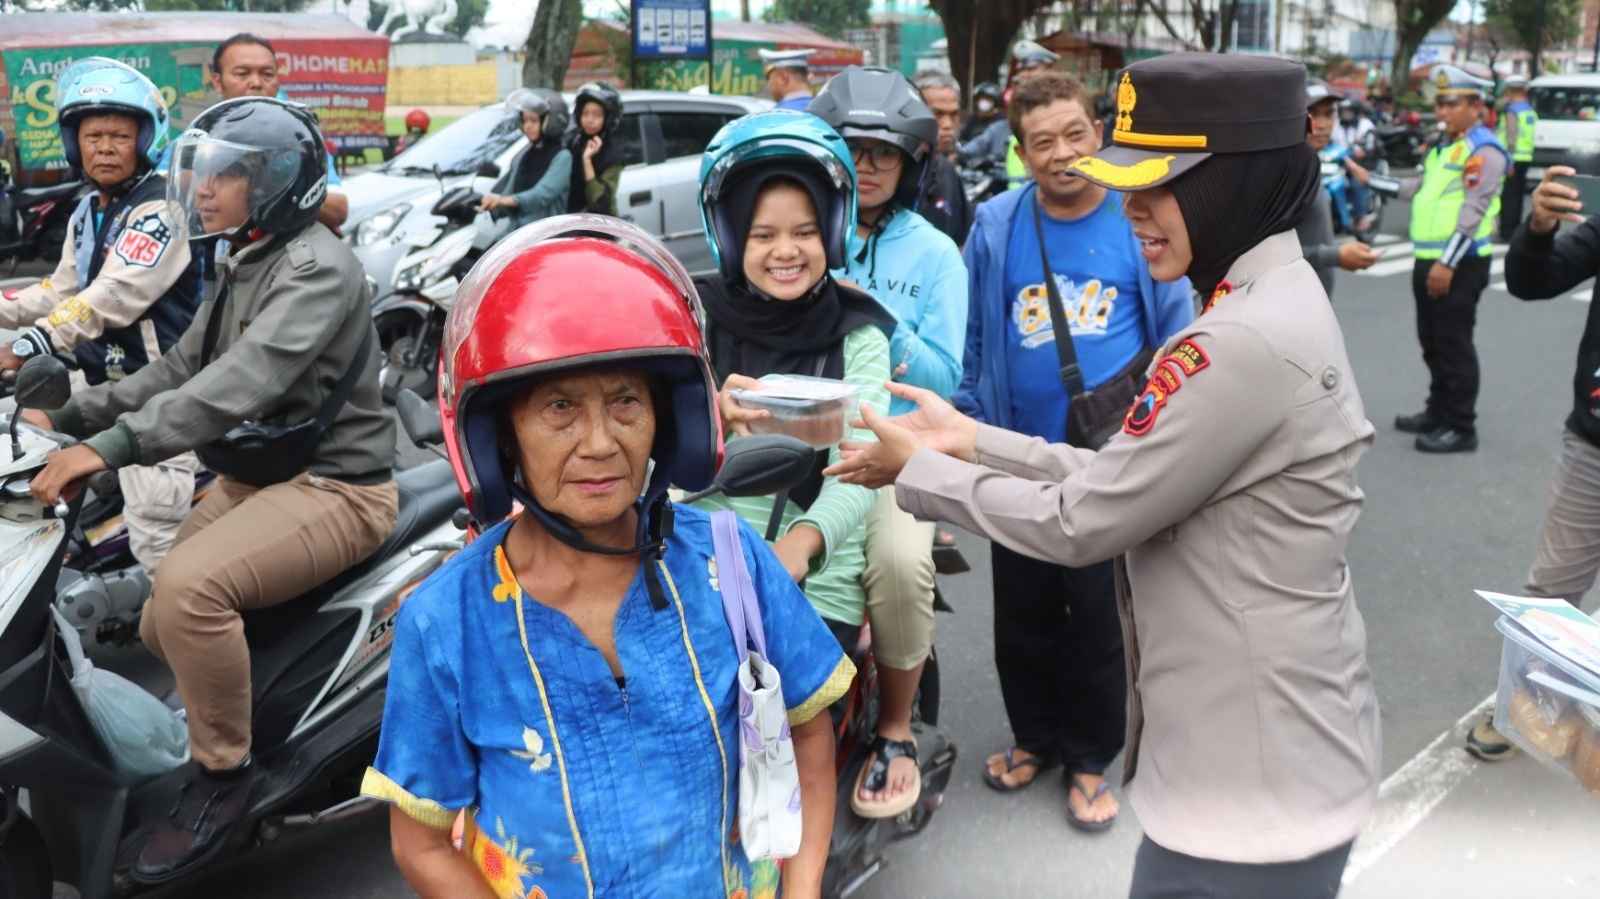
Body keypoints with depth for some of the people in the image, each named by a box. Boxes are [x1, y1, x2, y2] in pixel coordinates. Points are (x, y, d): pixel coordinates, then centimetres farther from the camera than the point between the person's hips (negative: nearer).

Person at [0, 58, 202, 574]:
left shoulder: (161, 207, -14)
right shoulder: (86, 213, 15)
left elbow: (116, 295, -24)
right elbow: (63, 290, 22)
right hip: (102, 381, 9)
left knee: (156, 542, -13)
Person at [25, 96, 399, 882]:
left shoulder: (318, 266, -18)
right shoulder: (244, 266, 13)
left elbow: (247, 380, -33)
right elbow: (179, 368, 15)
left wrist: (112, 446, -40)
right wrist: (69, 417, 3)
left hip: (334, 486, -10)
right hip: (251, 479, 10)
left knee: (188, 587, -29)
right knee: (161, 629, 9)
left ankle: (223, 770, -11)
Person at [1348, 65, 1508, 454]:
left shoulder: (1484, 150, -12)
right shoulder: (1442, 147, 17)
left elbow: (1473, 212, -19)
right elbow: (1417, 190, 24)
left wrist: (1447, 264, -24)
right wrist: (1369, 179, 21)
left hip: (1460, 265, -9)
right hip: (1428, 260, 9)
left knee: (1454, 345, -5)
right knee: (1431, 342, 16)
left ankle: (1462, 428, 2)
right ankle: (1438, 412, 29)